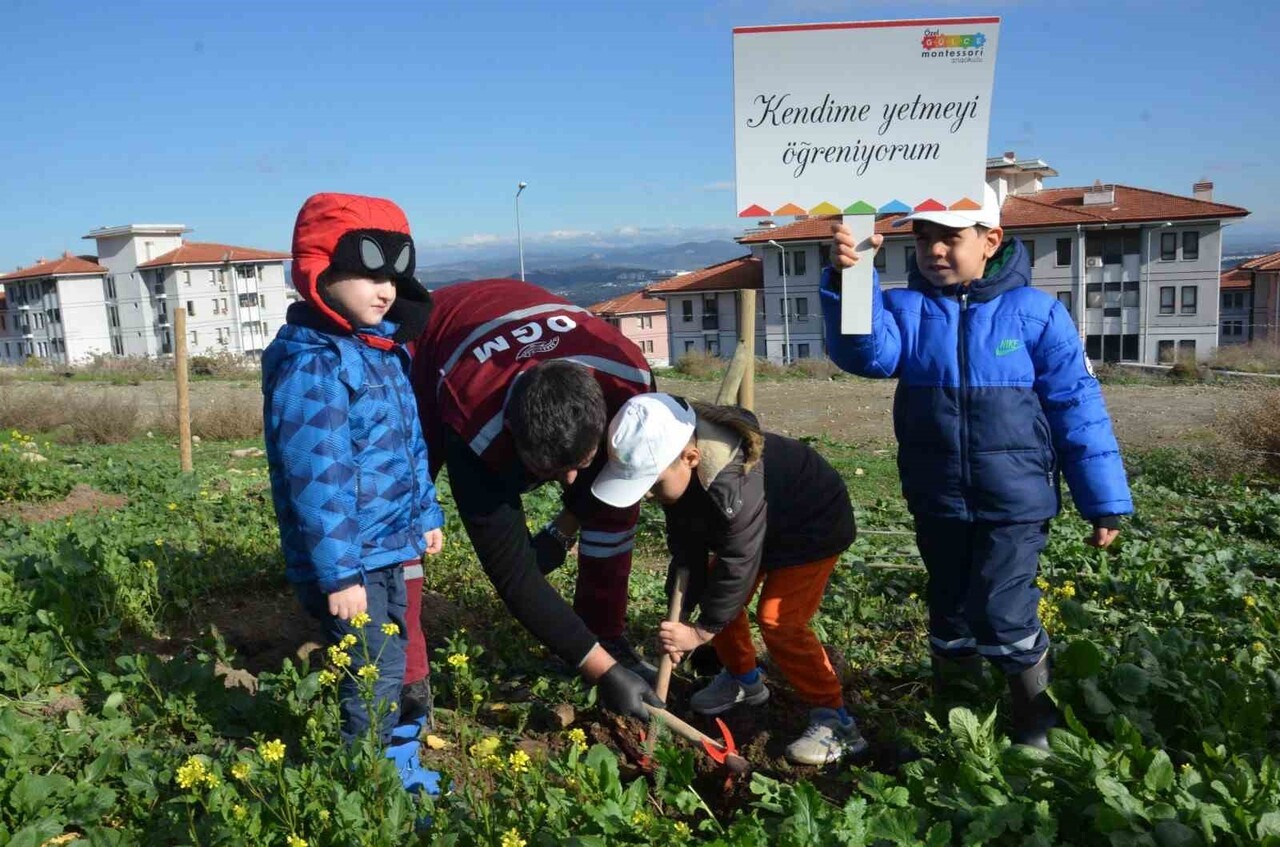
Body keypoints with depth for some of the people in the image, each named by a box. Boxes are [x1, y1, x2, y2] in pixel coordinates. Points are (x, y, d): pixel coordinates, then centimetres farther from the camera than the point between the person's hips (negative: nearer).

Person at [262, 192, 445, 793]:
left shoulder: (383, 348, 9)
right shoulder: (310, 364, -22)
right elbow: (316, 478, -25)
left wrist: (425, 515, 20)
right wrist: (338, 575, -24)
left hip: (389, 549, 9)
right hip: (348, 562, -9)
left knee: (393, 670, 21)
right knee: (374, 683, 2)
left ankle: (402, 777, 39)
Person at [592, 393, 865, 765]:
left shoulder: (734, 486, -44)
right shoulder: (678, 473, -17)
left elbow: (737, 565, -34)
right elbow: (686, 549, -9)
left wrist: (701, 631, -25)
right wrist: (680, 615, -14)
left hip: (812, 525, -9)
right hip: (757, 525, 9)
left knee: (779, 621, -18)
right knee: (715, 596, 8)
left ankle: (835, 720, -7)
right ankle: (743, 679, 30)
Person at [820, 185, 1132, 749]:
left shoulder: (1034, 312, -6)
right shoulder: (906, 307, 0)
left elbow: (1078, 408, -4)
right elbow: (867, 352, -22)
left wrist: (1105, 502, -3)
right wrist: (848, 281, -40)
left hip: (1015, 501, -3)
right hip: (937, 502, 4)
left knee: (999, 615, -5)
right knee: (949, 612, 18)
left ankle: (1034, 715, 23)